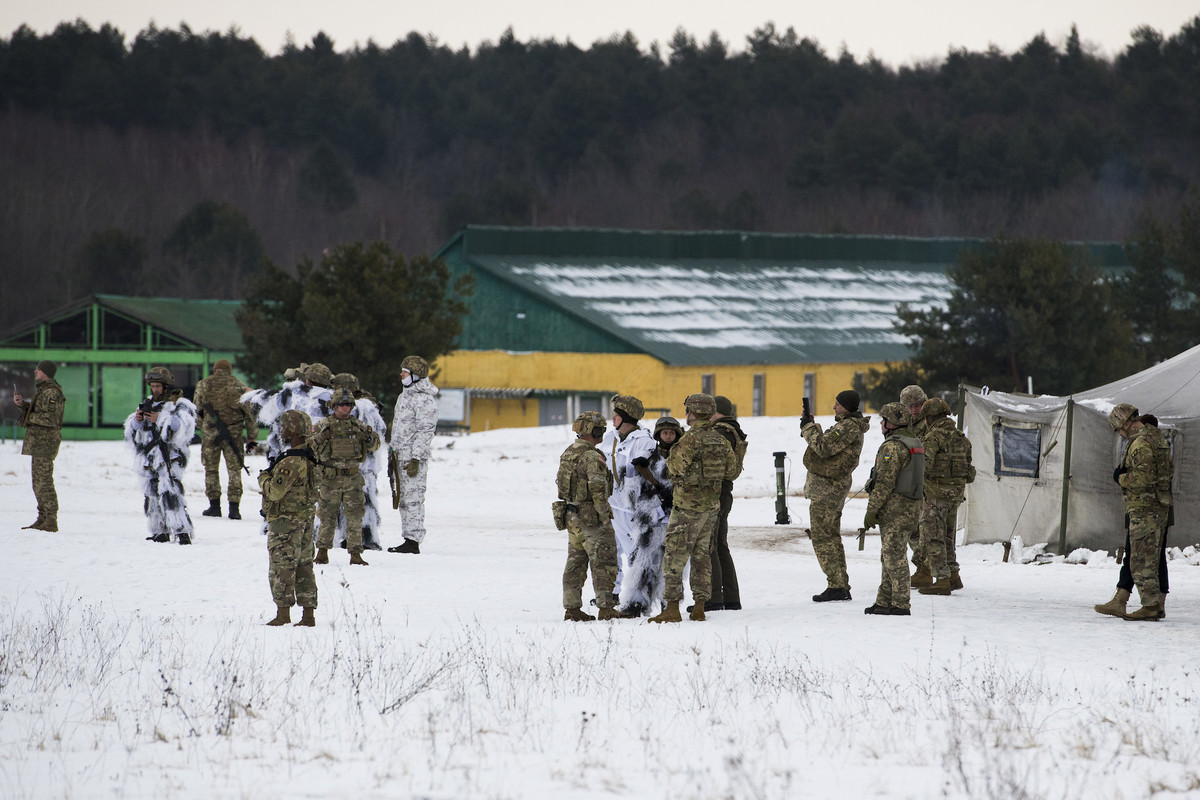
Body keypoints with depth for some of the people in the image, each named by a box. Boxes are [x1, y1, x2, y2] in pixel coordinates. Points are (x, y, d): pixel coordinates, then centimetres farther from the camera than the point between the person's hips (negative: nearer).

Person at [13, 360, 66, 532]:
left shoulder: (51, 393, -16)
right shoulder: (43, 390, 17)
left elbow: (50, 418, -24)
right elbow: (35, 410, 22)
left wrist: (30, 417, -14)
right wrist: (21, 403, 6)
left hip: (45, 440, -11)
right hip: (38, 440, 11)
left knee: (44, 481, -11)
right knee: (38, 481, 13)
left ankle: (51, 522, -11)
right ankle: (42, 519, 18)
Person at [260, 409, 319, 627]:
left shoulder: (291, 462, -22)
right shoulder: (310, 459, 9)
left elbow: (275, 492, -22)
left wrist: (264, 478, -3)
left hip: (285, 520, -9)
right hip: (306, 518, 9)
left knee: (282, 567, -3)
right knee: (303, 567, 12)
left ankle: (283, 614, -3)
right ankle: (309, 614, 12)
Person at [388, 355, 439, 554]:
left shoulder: (425, 399, -12)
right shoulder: (405, 395, 19)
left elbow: (425, 431, -17)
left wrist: (416, 458, -21)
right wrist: (394, 453, 23)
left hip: (415, 456, -10)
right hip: (401, 455, 10)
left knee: (413, 498, -11)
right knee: (403, 499, 10)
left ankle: (413, 541, -11)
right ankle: (409, 539, 15)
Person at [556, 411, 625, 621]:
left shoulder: (567, 454, 11)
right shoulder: (592, 457, -18)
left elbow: (561, 484, 17)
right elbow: (598, 489, -24)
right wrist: (605, 515, -16)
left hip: (571, 517, 9)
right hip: (591, 517, -9)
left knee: (575, 563, 11)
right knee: (603, 563, -2)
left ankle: (572, 608, 12)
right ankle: (606, 608, -2)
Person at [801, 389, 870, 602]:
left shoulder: (850, 426, -18)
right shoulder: (850, 425, 16)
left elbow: (824, 447, -25)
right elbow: (828, 447, 23)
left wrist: (808, 427, -12)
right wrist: (812, 427, 13)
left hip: (826, 487, -11)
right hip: (835, 487, 11)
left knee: (822, 537, -9)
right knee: (831, 536, 14)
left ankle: (836, 586, -10)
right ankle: (842, 588, 16)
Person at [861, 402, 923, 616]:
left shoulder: (893, 446, -15)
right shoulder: (914, 443, 16)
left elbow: (885, 482, -20)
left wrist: (871, 510, -15)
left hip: (894, 510, -10)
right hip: (911, 508, 10)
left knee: (894, 558, -7)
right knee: (890, 558, 14)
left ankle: (900, 605, -7)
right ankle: (884, 602, 17)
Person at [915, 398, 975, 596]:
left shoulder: (933, 437, -13)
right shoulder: (961, 438, 12)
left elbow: (924, 466, -20)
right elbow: (968, 465, 14)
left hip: (935, 492, -8)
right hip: (957, 491, 8)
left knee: (933, 538, -2)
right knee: (947, 536, 20)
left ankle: (942, 580, -5)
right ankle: (953, 575, 20)